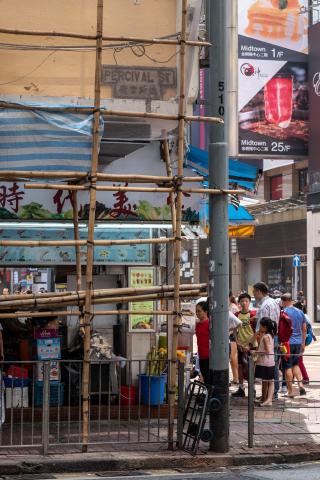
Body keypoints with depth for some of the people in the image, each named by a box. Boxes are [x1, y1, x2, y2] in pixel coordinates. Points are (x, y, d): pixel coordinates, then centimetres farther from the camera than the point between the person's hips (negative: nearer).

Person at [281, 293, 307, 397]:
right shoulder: (300, 312, 8)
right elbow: (304, 329, 14)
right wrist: (303, 343, 22)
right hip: (298, 343, 5)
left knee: (288, 367, 2)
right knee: (295, 364, 21)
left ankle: (290, 391, 4)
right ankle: (300, 384, 4)